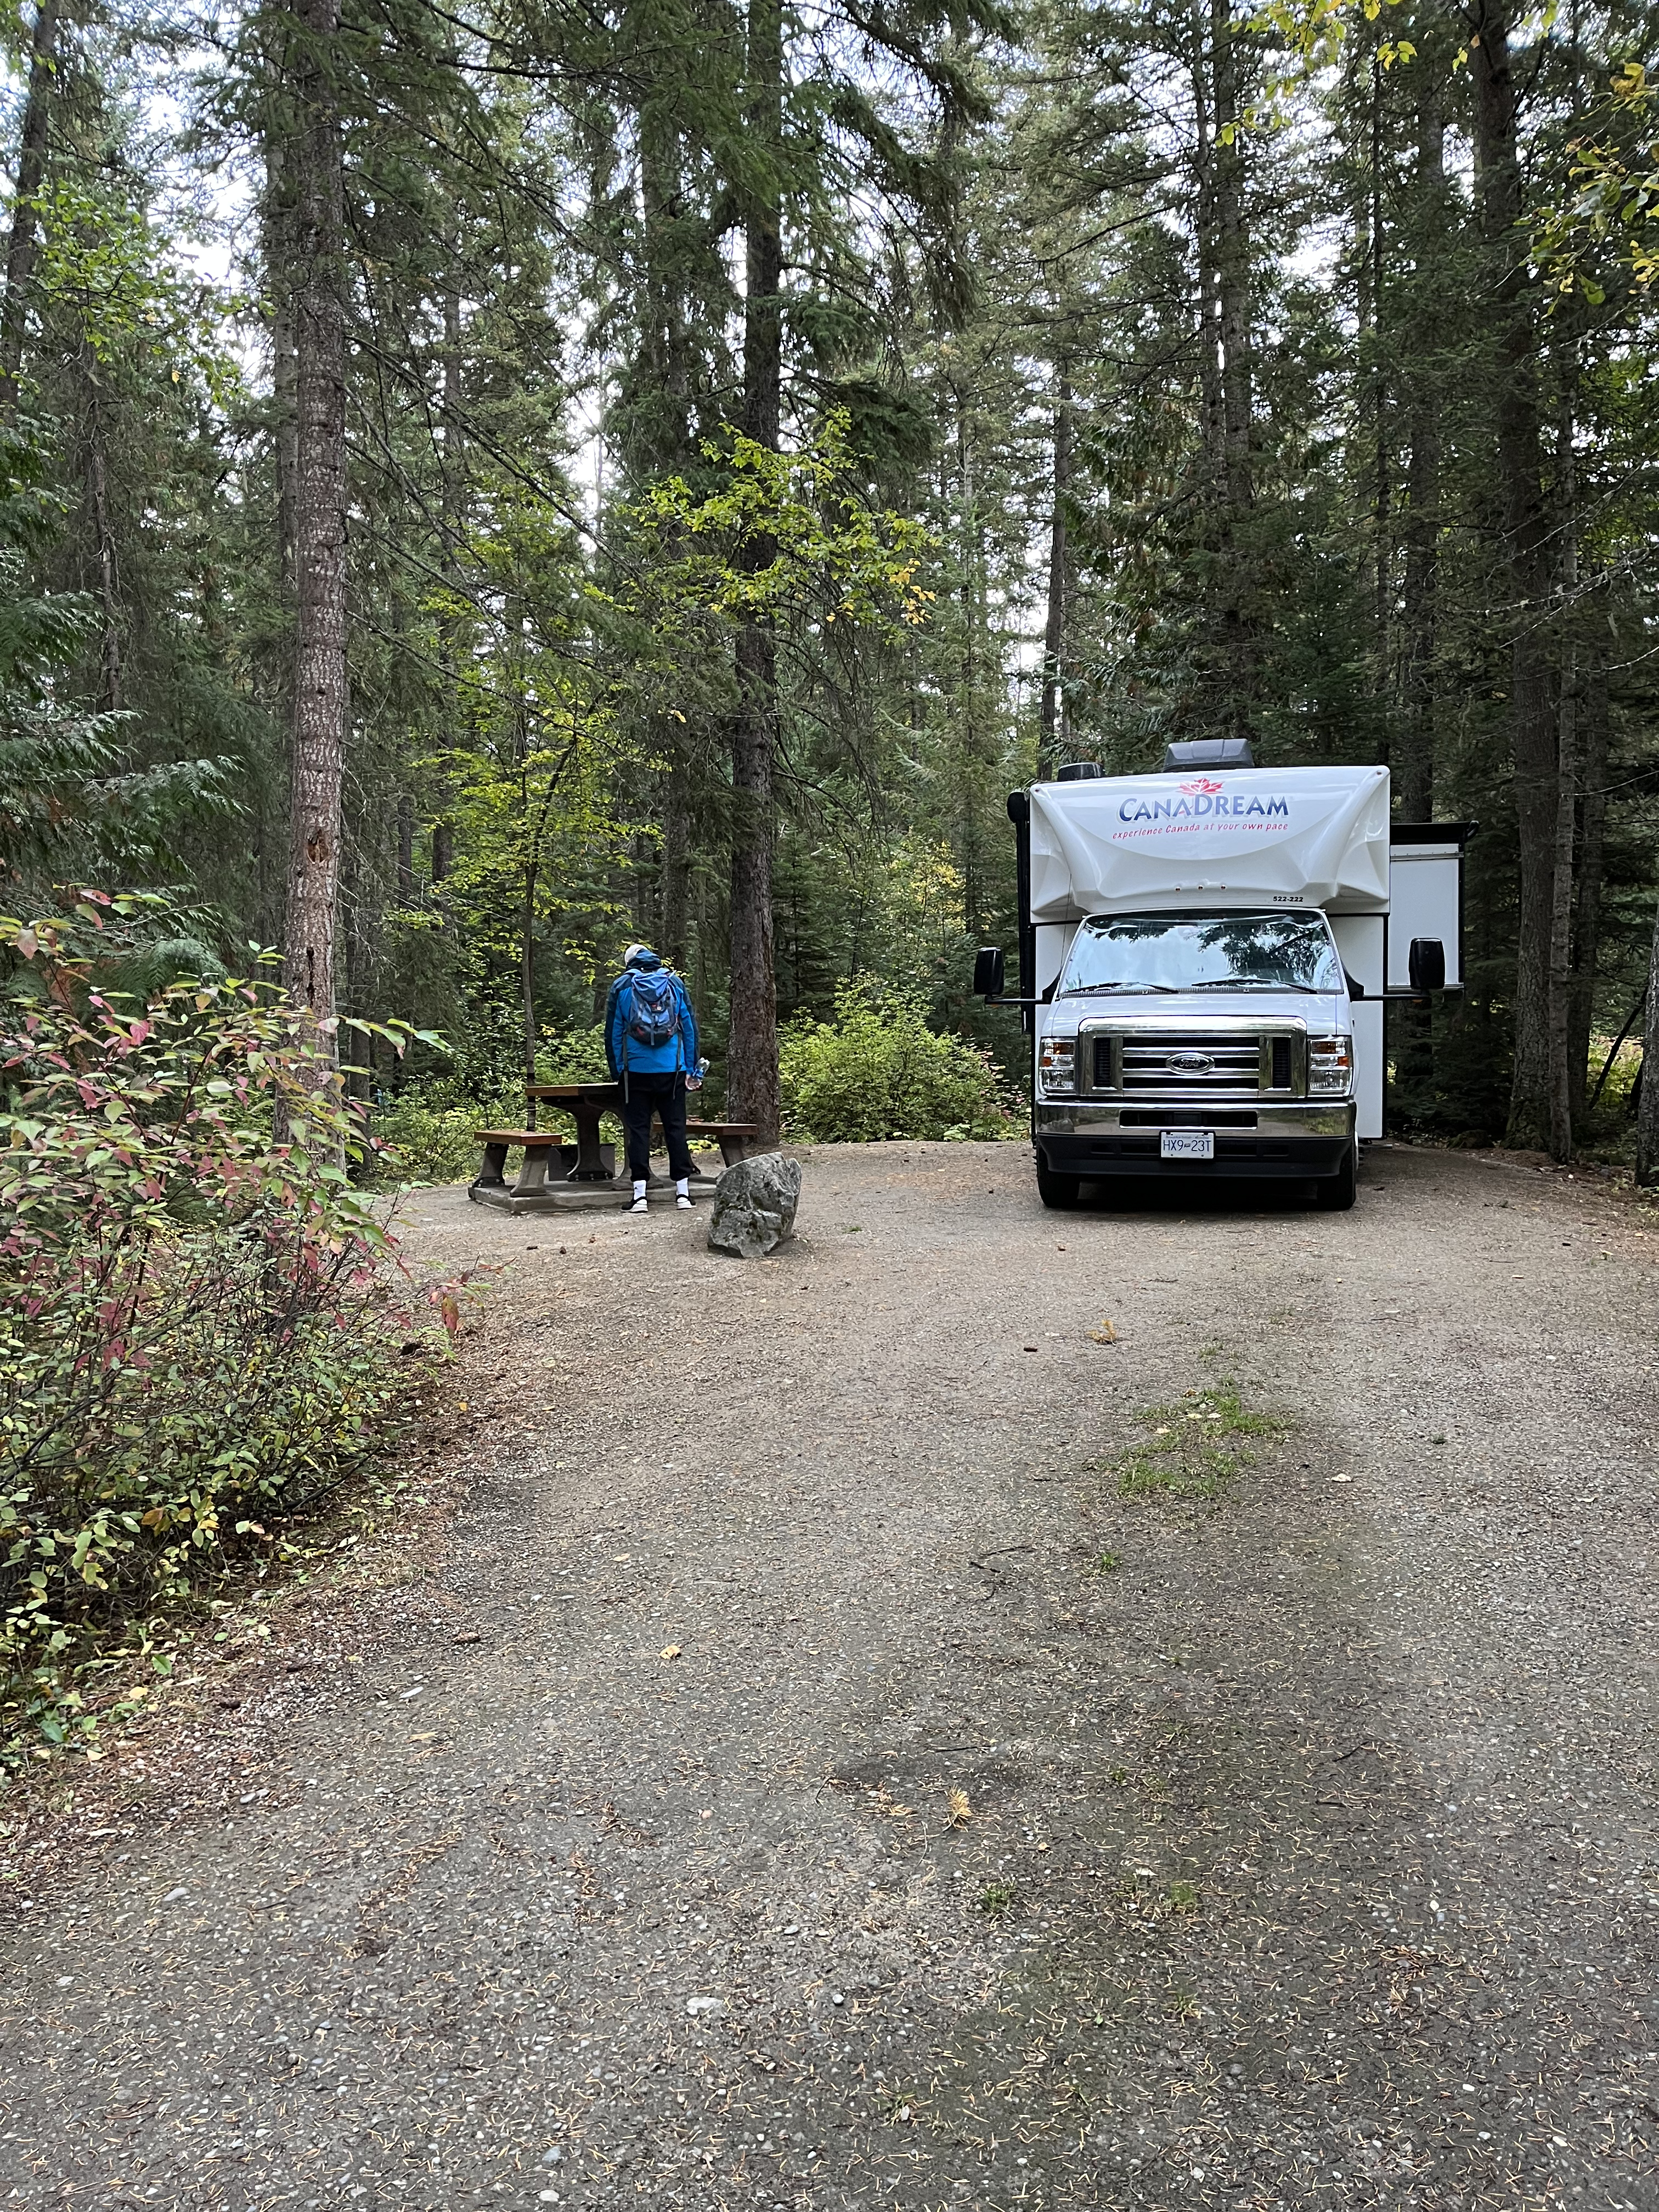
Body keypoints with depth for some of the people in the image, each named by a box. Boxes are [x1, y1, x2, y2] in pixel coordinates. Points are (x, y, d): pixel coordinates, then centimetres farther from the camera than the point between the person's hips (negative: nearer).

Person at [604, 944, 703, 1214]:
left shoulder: (622, 986, 3)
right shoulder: (674, 983, 7)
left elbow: (613, 1032, 5)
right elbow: (690, 1027, 8)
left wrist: (617, 1071, 13)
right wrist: (692, 1069, 11)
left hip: (636, 1070, -1)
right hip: (672, 1070, 1)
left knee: (638, 1129, 2)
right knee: (676, 1127, 6)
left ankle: (640, 1194, -3)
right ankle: (683, 1192, 6)